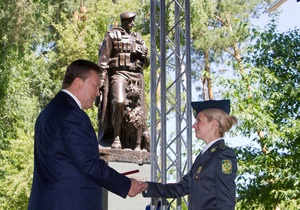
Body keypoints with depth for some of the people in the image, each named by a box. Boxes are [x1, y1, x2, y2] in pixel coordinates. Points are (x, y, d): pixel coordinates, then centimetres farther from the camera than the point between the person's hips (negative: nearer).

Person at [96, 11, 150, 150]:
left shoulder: (138, 38, 24)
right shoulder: (112, 35, 10)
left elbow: (146, 63, 24)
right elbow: (103, 59, 3)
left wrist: (143, 55, 1)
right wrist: (102, 80, -8)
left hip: (136, 76, 5)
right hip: (119, 73, -4)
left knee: (137, 110, -2)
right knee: (119, 102, -28)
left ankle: (138, 145, -1)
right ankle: (116, 137, -19)